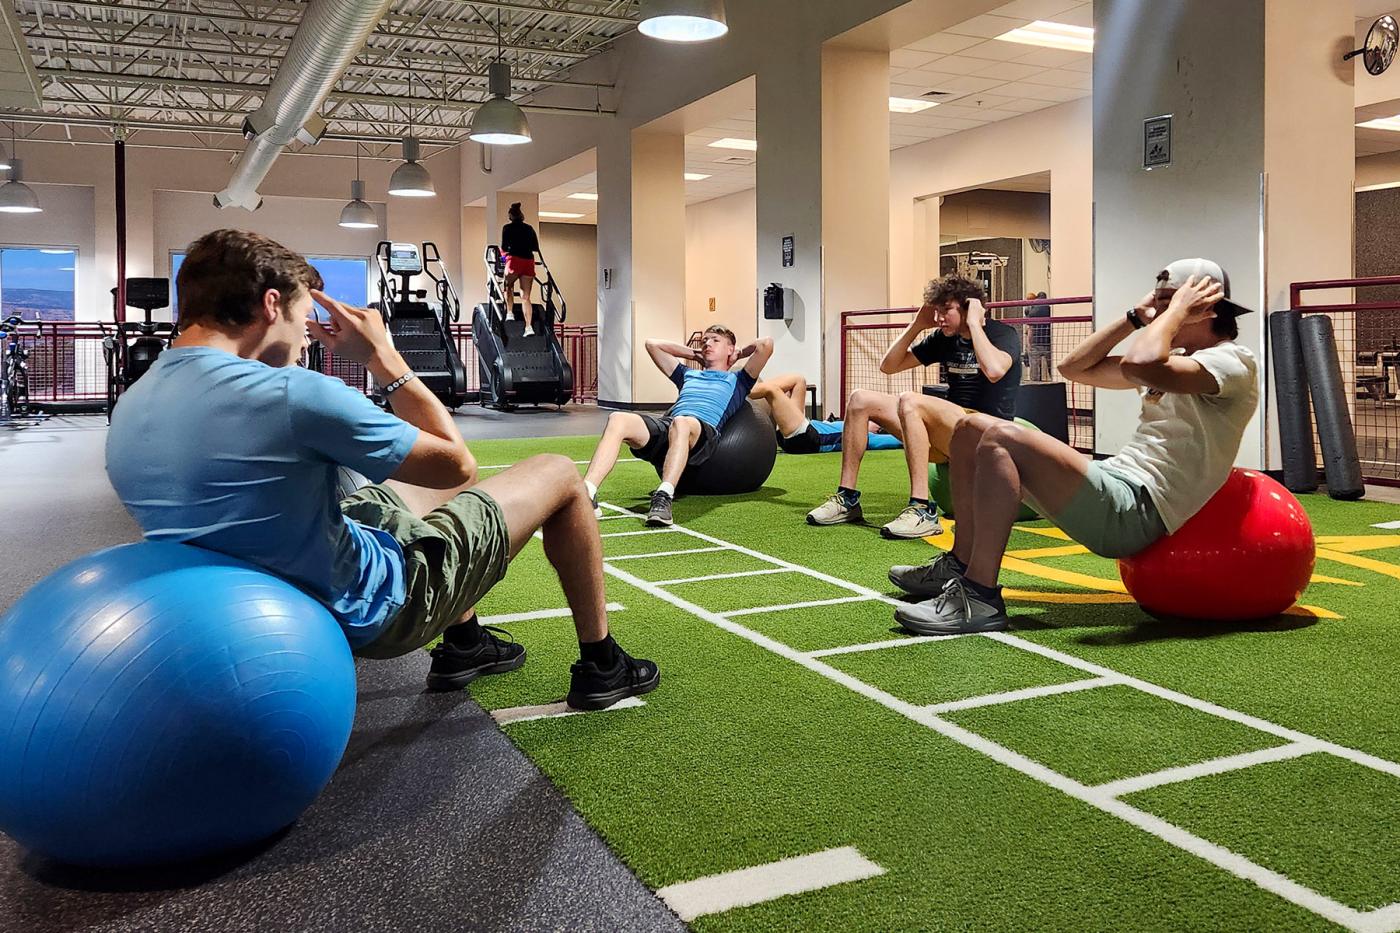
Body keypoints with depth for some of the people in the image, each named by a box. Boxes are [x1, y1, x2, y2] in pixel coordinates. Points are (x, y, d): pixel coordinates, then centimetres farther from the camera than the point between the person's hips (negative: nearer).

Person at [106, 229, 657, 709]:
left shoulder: (127, 414, -5)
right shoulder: (291, 394, -30)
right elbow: (456, 464, -17)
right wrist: (382, 358, -8)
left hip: (289, 611, 8)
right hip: (375, 610, -8)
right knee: (558, 476, 7)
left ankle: (463, 645, 38)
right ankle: (601, 665, 21)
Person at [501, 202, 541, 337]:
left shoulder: (507, 228, 5)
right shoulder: (529, 228, 15)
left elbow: (504, 247, -2)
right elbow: (536, 247, 12)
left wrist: (504, 251, 19)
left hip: (515, 260, -3)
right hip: (529, 261, 3)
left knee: (508, 286, 24)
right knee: (526, 296, 1)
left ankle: (510, 313, 7)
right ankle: (529, 327, -10)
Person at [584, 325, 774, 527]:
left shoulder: (736, 381, 30)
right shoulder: (688, 375, 42)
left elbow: (766, 344, 17)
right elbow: (652, 344, 49)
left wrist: (740, 353, 34)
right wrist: (695, 354, 49)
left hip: (705, 431, -4)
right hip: (664, 425, 4)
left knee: (680, 423, -42)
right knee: (618, 419, -27)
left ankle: (663, 498, -56)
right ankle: (587, 493, -45)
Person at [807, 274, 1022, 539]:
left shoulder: (1003, 334, -5)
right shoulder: (944, 338, 14)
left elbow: (994, 370, -31)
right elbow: (888, 366, 15)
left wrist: (974, 323, -19)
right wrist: (917, 325, 5)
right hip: (947, 435, 8)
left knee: (910, 401, -34)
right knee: (861, 400, -1)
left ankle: (923, 511, -34)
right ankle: (847, 498, -4)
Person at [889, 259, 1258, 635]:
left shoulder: (1232, 360, -8)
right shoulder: (1172, 359, 22)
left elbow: (1140, 365, -29)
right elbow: (1074, 367, 22)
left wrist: (1177, 309, -12)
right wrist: (1136, 317, 15)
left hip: (1137, 511, -10)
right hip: (1113, 481, 10)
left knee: (1001, 438, -29)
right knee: (972, 429, 10)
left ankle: (979, 597, -28)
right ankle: (961, 565, 11)